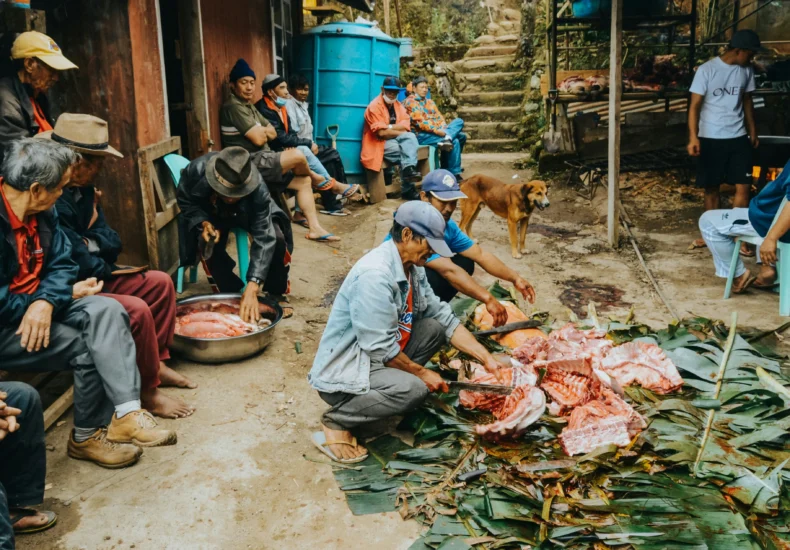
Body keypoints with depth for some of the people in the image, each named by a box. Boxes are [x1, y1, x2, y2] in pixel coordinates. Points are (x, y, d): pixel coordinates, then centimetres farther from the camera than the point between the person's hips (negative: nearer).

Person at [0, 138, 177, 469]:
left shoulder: (42, 210, 1)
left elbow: (62, 264, 0)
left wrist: (46, 302, -21)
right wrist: (67, 294, -16)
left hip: (37, 306, 7)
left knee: (105, 310, -16)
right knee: (90, 347, -17)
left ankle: (126, 413, -27)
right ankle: (87, 436, 4)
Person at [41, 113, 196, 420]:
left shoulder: (83, 191, 4)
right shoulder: (55, 203, -27)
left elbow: (113, 246, 4)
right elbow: (81, 265, -25)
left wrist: (91, 242, -17)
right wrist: (105, 267, -4)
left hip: (94, 278, 10)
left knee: (160, 283, 8)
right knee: (137, 310, -26)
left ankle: (157, 362, 15)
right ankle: (148, 392, -8)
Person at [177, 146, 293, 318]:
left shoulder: (258, 190, -40)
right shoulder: (197, 170, -36)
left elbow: (263, 238, -43)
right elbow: (184, 201, -14)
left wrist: (252, 288, -51)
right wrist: (204, 223, -35)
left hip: (250, 213, -1)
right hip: (211, 215, 1)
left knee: (276, 239, -27)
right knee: (209, 244, -29)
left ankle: (277, 294, -2)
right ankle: (233, 292, -5)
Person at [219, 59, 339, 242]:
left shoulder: (249, 106, 18)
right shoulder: (233, 107, -14)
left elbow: (273, 134, 15)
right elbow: (259, 139, -19)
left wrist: (260, 131, -7)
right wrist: (262, 131, 4)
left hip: (261, 162, 11)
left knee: (303, 181, 6)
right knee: (297, 156, -24)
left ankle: (314, 229, 4)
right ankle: (313, 176, 11)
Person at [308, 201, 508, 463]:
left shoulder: (412, 268, 2)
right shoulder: (375, 275, -27)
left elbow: (444, 318, 6)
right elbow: (380, 348, -26)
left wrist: (486, 358, 1)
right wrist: (421, 372, -12)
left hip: (377, 357, 9)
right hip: (341, 372, -9)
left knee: (436, 327, 1)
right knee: (413, 389, -30)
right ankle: (336, 421, -9)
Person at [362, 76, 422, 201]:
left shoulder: (398, 105, 11)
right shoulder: (375, 106, -12)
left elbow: (406, 126, -2)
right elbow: (382, 132, -21)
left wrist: (390, 127, -16)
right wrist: (400, 132, -11)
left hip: (395, 139, 7)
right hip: (379, 143, -7)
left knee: (410, 137, -22)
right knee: (408, 149, -23)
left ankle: (409, 169, -31)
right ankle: (408, 189, -20)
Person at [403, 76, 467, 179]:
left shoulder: (430, 102, 22)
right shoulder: (410, 101, -3)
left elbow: (439, 118, 16)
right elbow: (419, 121, -14)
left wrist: (444, 130, -6)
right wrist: (437, 130, -22)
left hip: (436, 132, 8)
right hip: (420, 135, -8)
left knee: (459, 121, -8)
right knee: (454, 141, -23)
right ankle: (454, 173, -17)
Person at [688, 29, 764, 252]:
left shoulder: (747, 70, 5)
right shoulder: (706, 70, -9)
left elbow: (747, 101, 16)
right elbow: (695, 105, -11)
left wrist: (753, 131, 19)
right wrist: (693, 137, -20)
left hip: (738, 138, 4)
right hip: (711, 139, -3)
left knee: (743, 186, -2)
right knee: (711, 188, 6)